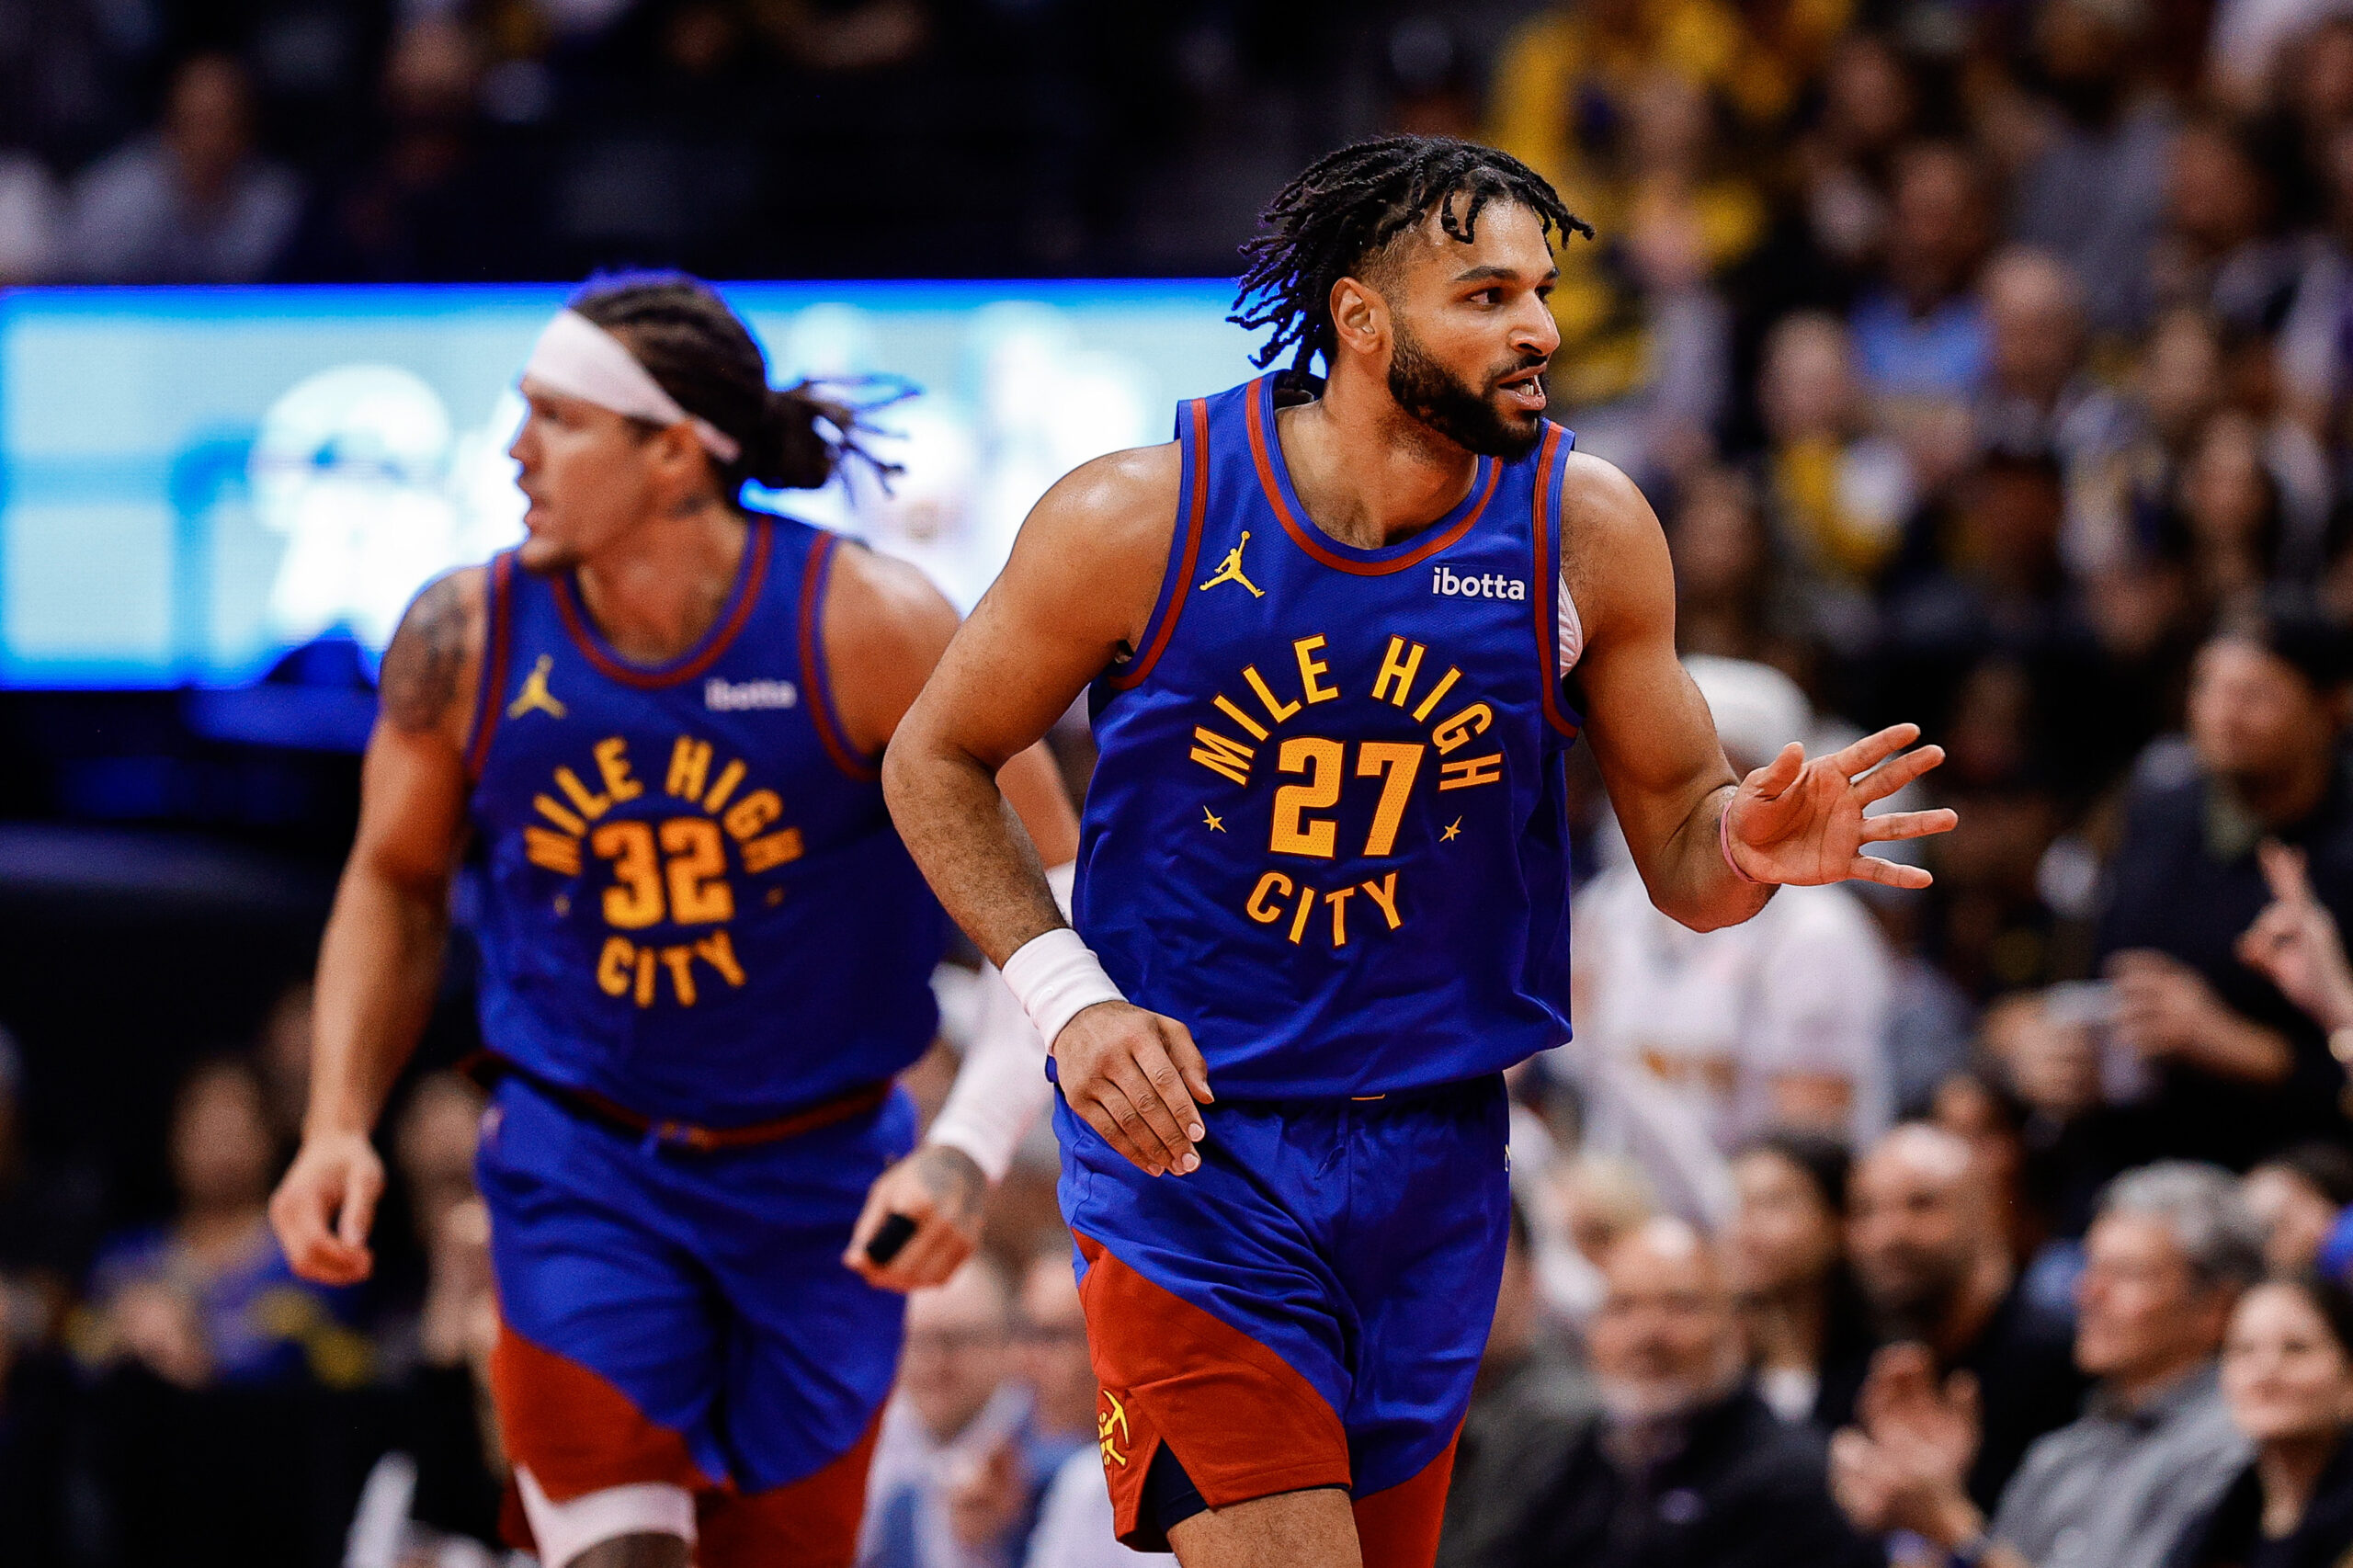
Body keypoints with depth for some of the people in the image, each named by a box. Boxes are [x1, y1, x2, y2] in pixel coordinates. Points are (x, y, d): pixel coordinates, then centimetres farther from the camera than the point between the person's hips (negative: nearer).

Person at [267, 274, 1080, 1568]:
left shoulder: (864, 627, -17)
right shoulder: (466, 639, -10)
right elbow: (395, 882, 8)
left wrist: (970, 1149, -19)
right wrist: (337, 1124, -3)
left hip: (821, 1183, 0)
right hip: (582, 1170, 0)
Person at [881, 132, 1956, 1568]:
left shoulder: (1588, 533, -5)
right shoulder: (1141, 519, -11)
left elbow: (1678, 836, 4)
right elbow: (936, 764, 2)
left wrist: (1750, 846, -21)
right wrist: (1068, 997, -11)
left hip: (1433, 1154, 4)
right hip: (1185, 1135, -4)